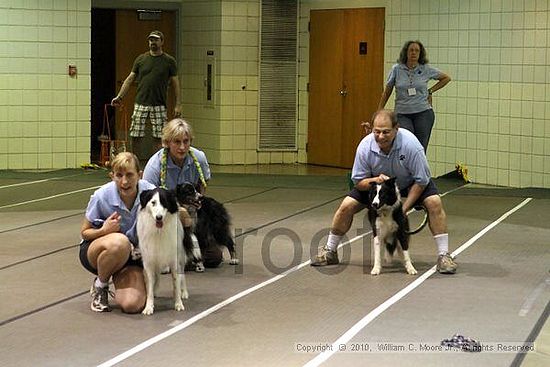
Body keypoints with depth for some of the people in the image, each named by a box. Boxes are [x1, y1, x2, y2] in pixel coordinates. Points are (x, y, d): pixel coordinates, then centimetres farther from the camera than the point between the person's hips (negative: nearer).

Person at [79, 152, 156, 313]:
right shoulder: (102, 196, -21)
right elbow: (84, 232, -6)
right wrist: (104, 230, -28)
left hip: (132, 256, 1)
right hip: (94, 250, -1)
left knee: (133, 305, -25)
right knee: (119, 242, -39)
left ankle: (118, 278, 12)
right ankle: (100, 285, -8)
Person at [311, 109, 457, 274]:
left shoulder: (410, 144, -35)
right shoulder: (365, 146, -27)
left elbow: (421, 181, -24)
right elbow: (358, 181, -16)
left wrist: (403, 208, -27)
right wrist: (375, 180, -38)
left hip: (409, 183, -1)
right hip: (374, 182, 2)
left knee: (434, 202, -26)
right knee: (347, 205, -14)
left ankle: (443, 256, -15)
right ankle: (329, 251, 7)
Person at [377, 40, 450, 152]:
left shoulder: (426, 69, 2)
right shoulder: (396, 69, 1)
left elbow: (446, 78, 18)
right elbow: (387, 92, 9)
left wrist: (430, 91, 10)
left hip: (423, 113, 1)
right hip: (402, 114, -1)